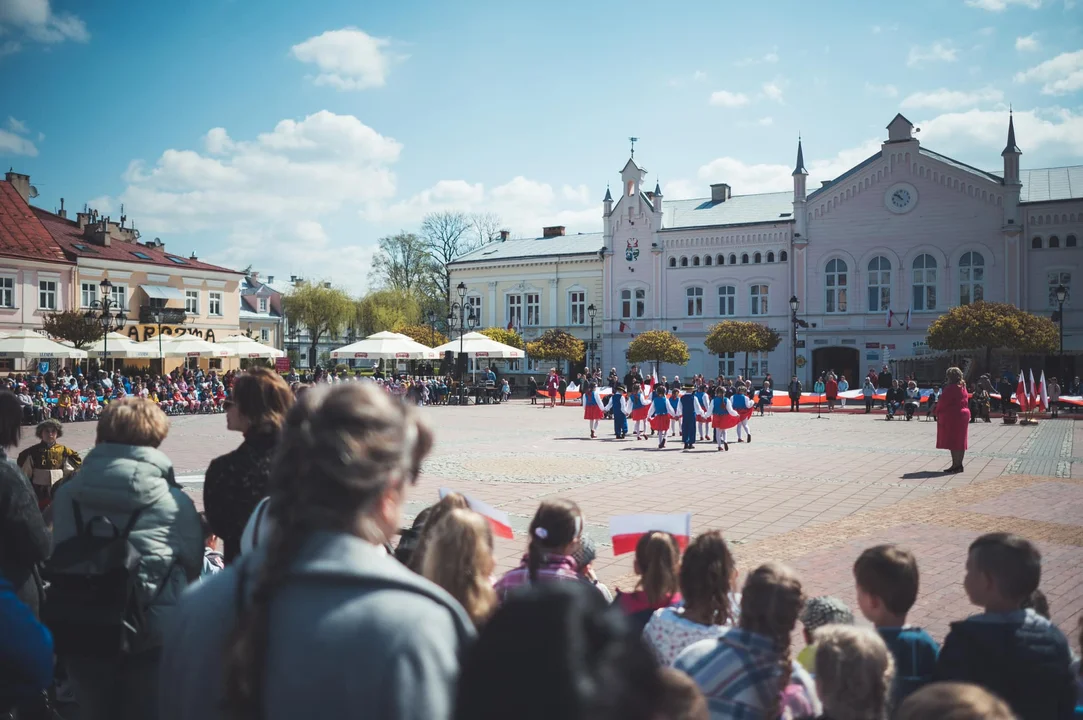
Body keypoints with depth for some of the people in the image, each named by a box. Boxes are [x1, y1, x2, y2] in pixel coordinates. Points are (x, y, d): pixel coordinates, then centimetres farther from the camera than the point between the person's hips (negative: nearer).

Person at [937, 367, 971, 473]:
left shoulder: (950, 388, -16)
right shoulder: (963, 387, 13)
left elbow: (943, 402, -15)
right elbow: (964, 401, 18)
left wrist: (938, 412, -1)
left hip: (952, 416, -9)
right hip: (963, 414, 9)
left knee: (952, 441, -6)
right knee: (960, 441, 11)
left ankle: (955, 465, -6)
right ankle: (959, 464, 16)